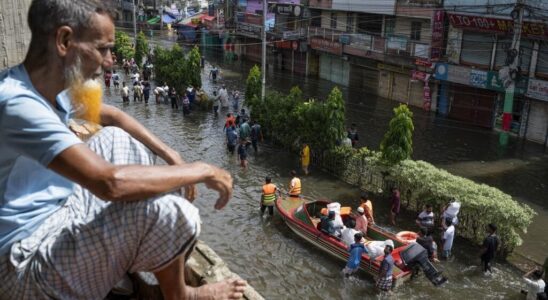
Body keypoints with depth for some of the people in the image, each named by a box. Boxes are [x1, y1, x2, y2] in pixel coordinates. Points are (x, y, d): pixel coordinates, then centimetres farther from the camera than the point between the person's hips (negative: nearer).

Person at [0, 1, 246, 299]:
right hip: (27, 259, -10)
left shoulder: (49, 84, -1)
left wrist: (172, 156, 4)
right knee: (170, 211, -26)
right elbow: (110, 183, -37)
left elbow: (113, 116, 15)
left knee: (116, 139, 12)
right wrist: (201, 170, -24)